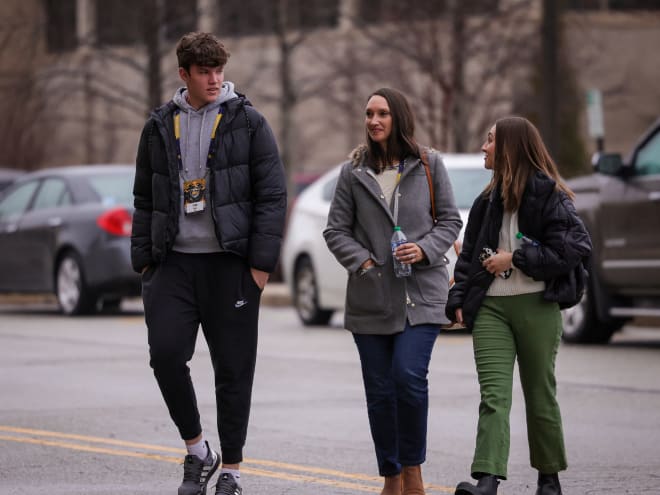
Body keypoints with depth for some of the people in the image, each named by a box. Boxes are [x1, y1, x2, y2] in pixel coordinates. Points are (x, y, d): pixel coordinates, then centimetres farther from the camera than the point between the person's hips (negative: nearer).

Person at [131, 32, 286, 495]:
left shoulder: (248, 122, 0)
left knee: (233, 368, 1)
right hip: (175, 261, 2)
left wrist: (261, 262, -9)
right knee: (166, 353, -12)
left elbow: (272, 195, -2)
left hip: (230, 263, -2)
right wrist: (144, 259, 7)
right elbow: (145, 199, 15)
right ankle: (197, 449, 8)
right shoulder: (160, 126, 10)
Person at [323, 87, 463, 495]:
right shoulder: (354, 172, 6)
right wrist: (362, 261, -6)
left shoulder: (428, 166, 4)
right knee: (380, 391, 3)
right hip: (371, 297, 2)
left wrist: (425, 249, -9)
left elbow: (451, 220, 8)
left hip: (422, 293, -2)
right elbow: (336, 230, 8)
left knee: (410, 376, -18)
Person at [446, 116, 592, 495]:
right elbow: (470, 254, 20)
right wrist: (459, 300, 7)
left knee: (540, 396, 7)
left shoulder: (548, 195, -4)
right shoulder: (489, 200, 16)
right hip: (491, 306, 4)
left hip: (536, 306, -4)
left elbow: (575, 248, -13)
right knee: (494, 396, -11)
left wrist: (515, 259, -12)